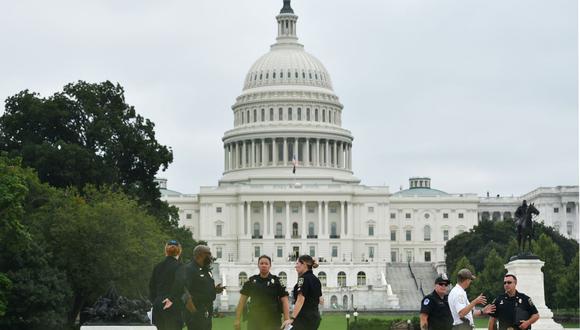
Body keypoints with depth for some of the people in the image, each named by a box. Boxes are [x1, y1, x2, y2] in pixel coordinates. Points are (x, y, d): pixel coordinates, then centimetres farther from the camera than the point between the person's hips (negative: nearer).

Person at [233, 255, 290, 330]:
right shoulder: (251, 281, 7)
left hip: (272, 322, -2)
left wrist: (287, 321, -13)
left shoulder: (276, 281, -1)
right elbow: (242, 301, 9)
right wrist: (237, 319, 3)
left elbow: (284, 300, -4)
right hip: (254, 321, 2)